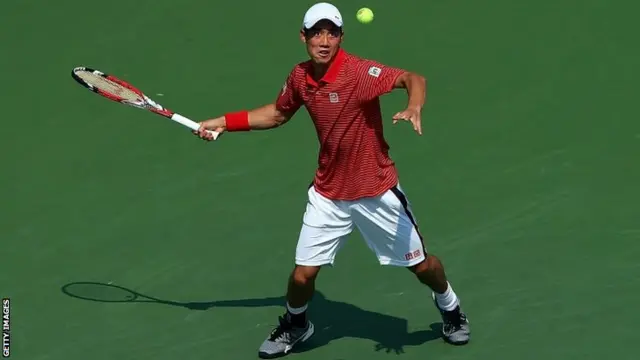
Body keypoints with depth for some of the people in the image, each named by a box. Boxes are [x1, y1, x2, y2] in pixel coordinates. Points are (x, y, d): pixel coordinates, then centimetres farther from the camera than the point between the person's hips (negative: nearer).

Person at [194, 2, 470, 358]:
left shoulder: (361, 72, -23)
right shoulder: (300, 77, -5)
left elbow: (414, 79, -29)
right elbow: (278, 114, 13)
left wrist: (415, 108, -50)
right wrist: (222, 122, 11)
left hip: (377, 192, -3)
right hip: (329, 195, 3)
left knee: (421, 265, 10)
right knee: (302, 275, 1)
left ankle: (450, 308, 43)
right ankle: (295, 325, 34)